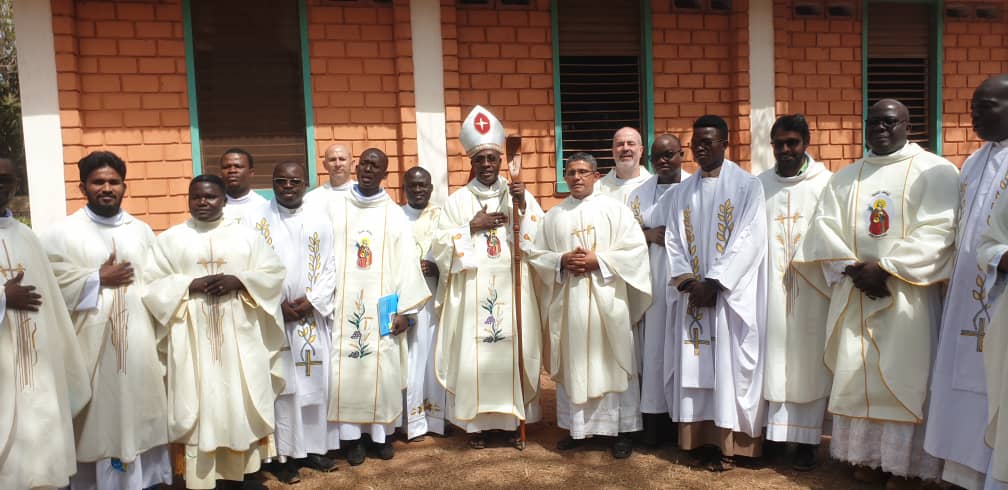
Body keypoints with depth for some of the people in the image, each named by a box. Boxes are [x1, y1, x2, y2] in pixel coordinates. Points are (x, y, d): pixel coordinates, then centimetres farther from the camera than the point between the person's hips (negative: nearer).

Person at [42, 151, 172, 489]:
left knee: (141, 417, 9)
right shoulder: (62, 233, 1)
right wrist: (98, 279, -10)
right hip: (91, 344, -3)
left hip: (140, 343, 3)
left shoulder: (142, 232, 12)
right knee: (97, 420, 1)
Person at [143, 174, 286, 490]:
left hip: (241, 336, 1)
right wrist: (191, 284, -14)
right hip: (193, 338, -1)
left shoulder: (247, 235, 7)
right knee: (199, 405, 1)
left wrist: (238, 281, -12)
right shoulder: (171, 239, 6)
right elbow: (154, 285, 1)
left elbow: (273, 274, 3)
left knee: (243, 401, 6)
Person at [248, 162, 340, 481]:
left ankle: (312, 447, 18)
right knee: (280, 385, -1)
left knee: (315, 382, 7)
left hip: (314, 316, 3)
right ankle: (281, 453, 8)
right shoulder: (257, 220, 0)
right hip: (272, 316, -2)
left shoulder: (319, 221, 7)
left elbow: (328, 268, 5)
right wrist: (278, 304, -12)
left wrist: (312, 301, -8)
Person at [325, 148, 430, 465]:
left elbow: (407, 263, 1)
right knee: (346, 370, 2)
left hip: (381, 306, 0)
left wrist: (406, 309, -4)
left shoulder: (394, 215, 4)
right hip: (343, 304, 0)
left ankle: (382, 433, 16)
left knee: (383, 371, 2)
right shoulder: (335, 209, 5)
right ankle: (352, 436, 13)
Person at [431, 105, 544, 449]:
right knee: (473, 354, -1)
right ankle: (476, 422, 11)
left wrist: (523, 208, -14)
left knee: (514, 351, 4)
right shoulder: (458, 200, 5)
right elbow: (440, 247, -2)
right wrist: (473, 226, -11)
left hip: (513, 291, 1)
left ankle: (514, 417, 16)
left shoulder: (520, 195, 7)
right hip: (472, 292, -1)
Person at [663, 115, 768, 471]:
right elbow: (673, 240, 8)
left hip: (730, 295, -4)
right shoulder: (683, 191, 12)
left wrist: (713, 282, -15)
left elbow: (748, 240, -10)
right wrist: (688, 282, -7)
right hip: (691, 293, 4)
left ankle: (727, 442, 6)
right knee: (694, 364, 4)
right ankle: (699, 439, 11)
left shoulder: (747, 186, -2)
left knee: (727, 364, -2)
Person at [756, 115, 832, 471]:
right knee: (775, 358, 6)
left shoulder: (826, 183, -1)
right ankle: (777, 430, 16)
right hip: (771, 286, 2)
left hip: (812, 288, -2)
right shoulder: (759, 185, 7)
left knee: (808, 361, 3)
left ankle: (806, 438, 11)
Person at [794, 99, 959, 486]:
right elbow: (824, 227, 4)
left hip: (907, 294, -4)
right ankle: (867, 456, 14)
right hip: (853, 293, 4)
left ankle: (904, 462, 7)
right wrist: (853, 269, -12)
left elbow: (937, 230, -11)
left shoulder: (934, 171, 1)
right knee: (855, 375, 4)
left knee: (904, 377, -3)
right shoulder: (844, 177, 14)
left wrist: (886, 269, -18)